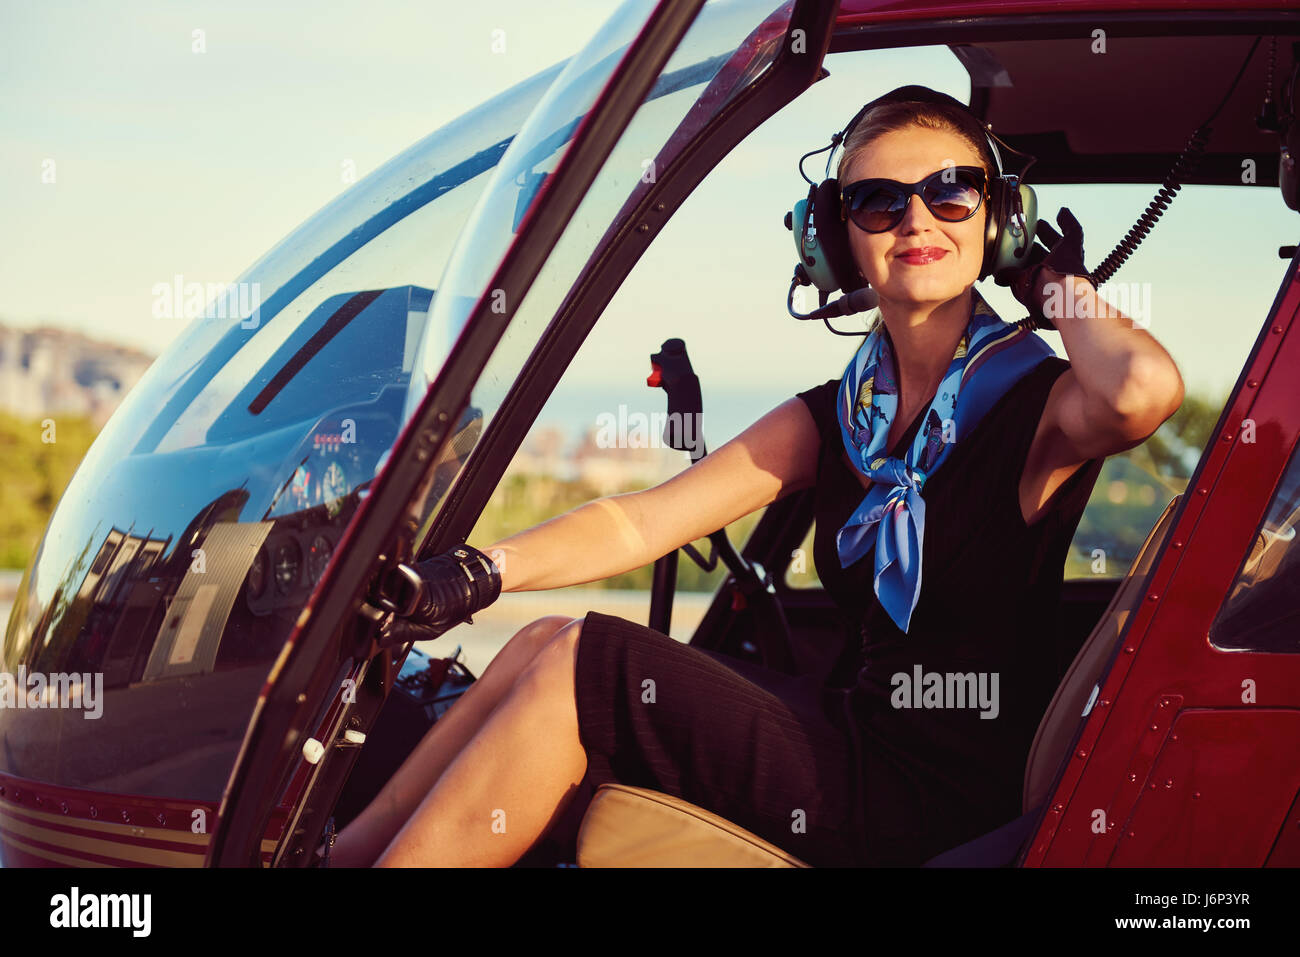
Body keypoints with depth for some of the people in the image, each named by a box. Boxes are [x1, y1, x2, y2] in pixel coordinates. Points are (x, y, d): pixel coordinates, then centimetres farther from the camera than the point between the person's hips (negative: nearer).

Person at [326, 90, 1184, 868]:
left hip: (951, 801, -7)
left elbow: (1145, 388, -35)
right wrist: (469, 575, -12)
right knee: (548, 646, -3)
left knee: (579, 669, -13)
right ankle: (342, 852, 3)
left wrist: (1059, 283, -13)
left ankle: (364, 853, -2)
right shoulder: (837, 417, 11)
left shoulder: (1038, 406, -9)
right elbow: (638, 523, 4)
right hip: (862, 740, 7)